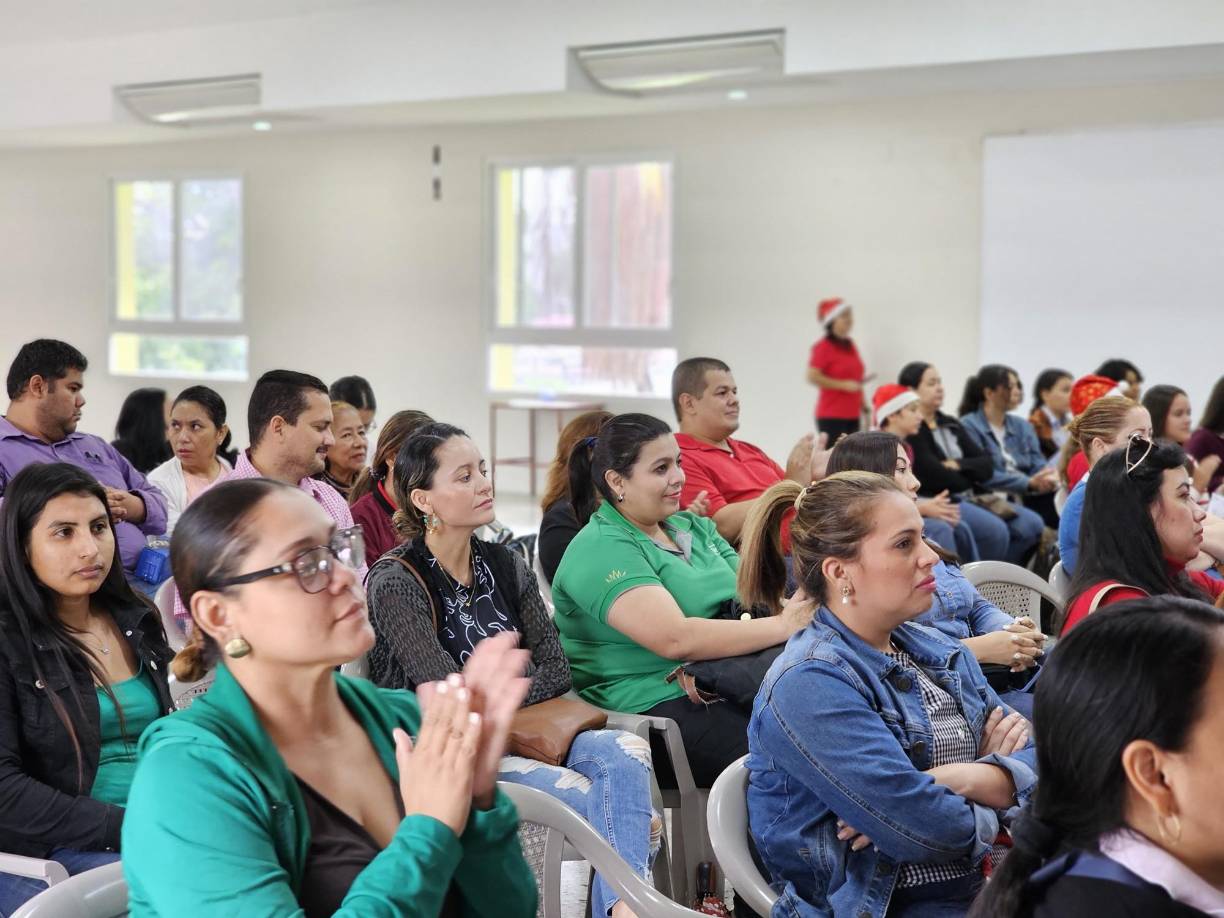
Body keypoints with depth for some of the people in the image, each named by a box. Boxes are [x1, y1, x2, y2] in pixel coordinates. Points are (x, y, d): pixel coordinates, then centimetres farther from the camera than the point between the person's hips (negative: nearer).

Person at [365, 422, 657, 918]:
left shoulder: (505, 566, 9)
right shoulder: (397, 583, -10)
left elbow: (555, 672, 6)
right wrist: (515, 688, -2)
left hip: (519, 735, 6)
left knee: (625, 750, -24)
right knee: (595, 797, -27)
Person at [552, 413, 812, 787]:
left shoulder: (695, 528, 19)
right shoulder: (600, 550, -9)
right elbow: (676, 639, -20)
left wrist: (800, 608, -11)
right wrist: (782, 626, -19)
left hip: (726, 689, 8)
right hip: (655, 708, -7)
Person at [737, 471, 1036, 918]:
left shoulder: (940, 651, 11)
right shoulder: (809, 684, -16)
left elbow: (1035, 755, 5)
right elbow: (926, 828, -22)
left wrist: (964, 778, -15)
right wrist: (994, 783, -3)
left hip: (989, 880, 8)